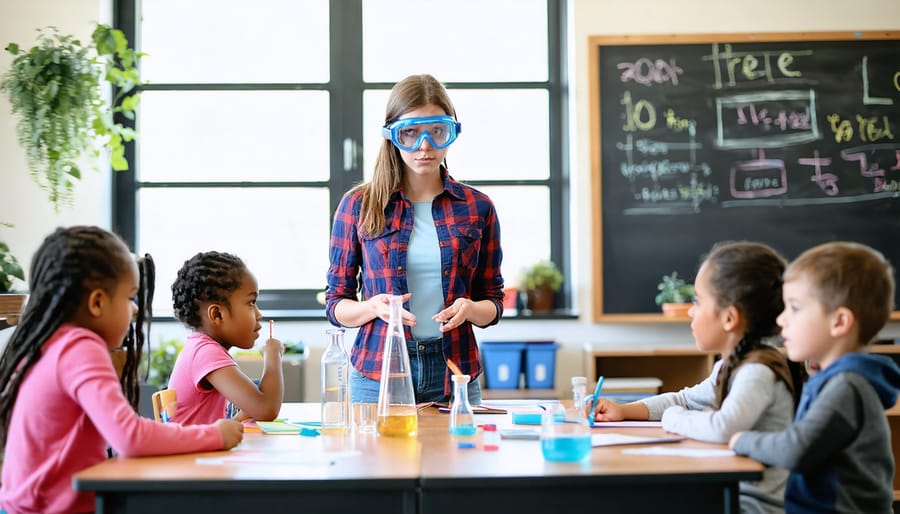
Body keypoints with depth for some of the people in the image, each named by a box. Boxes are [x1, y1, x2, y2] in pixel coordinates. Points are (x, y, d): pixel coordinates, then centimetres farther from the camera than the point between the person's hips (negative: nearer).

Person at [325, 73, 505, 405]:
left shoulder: (477, 208, 5)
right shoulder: (358, 205, 1)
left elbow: (493, 301, 9)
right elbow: (336, 303, 3)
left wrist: (470, 309, -13)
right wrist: (373, 307, -17)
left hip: (454, 373, 1)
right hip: (376, 376, -1)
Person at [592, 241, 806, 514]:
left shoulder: (759, 371, -22)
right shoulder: (730, 365, 9)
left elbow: (723, 428, -39)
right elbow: (685, 400, 24)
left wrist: (672, 418, -18)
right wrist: (624, 410, 10)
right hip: (734, 491, 9)